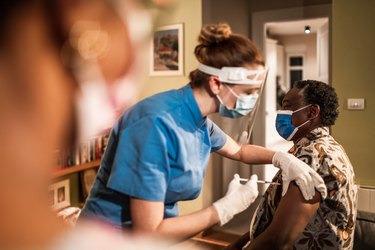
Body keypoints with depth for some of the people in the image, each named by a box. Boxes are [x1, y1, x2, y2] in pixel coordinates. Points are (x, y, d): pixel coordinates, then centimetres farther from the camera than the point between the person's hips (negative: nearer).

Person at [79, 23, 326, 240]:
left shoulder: (199, 120, -3)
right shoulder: (157, 124, -28)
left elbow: (239, 151, 17)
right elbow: (148, 232, -27)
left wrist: (282, 157, -1)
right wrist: (227, 207, -20)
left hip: (157, 230, 8)